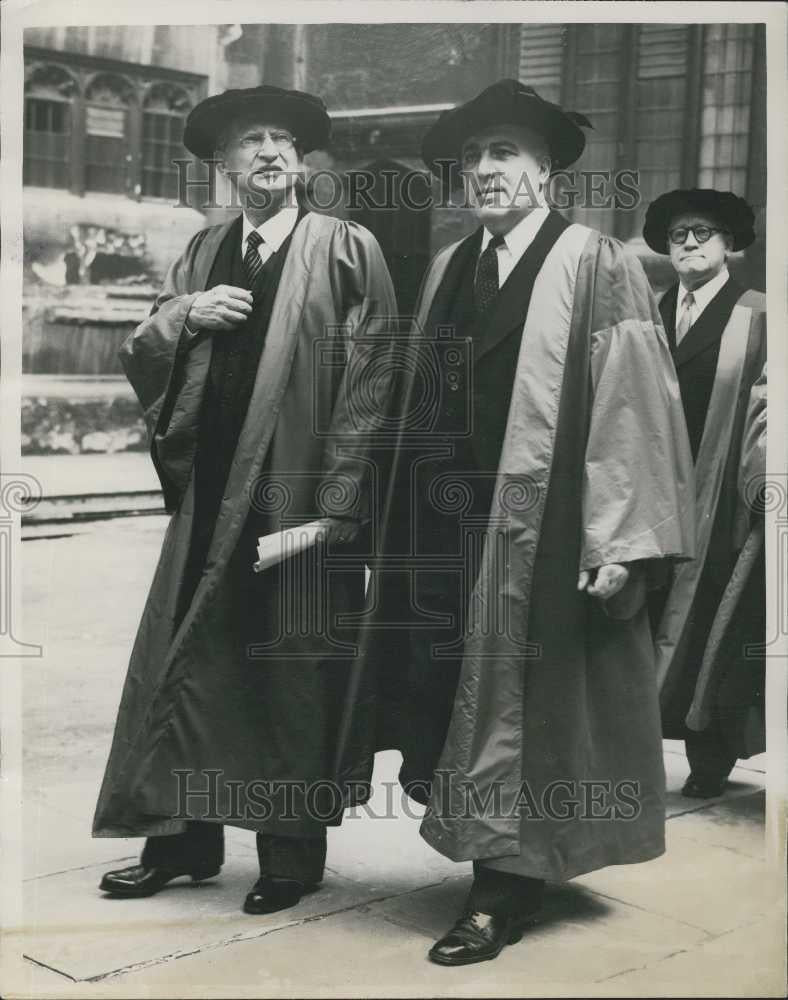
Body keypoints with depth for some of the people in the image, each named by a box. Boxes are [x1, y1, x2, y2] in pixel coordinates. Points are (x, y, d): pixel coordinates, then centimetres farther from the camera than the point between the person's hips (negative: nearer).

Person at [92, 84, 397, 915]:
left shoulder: (346, 250, -1)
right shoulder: (202, 254, 13)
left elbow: (370, 383, -8)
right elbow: (137, 359, 13)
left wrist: (338, 503, -14)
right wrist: (184, 313, -8)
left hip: (303, 500, -4)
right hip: (210, 499, 4)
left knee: (294, 677, 4)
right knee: (185, 663, 6)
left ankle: (291, 855, 18)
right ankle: (182, 839, 20)